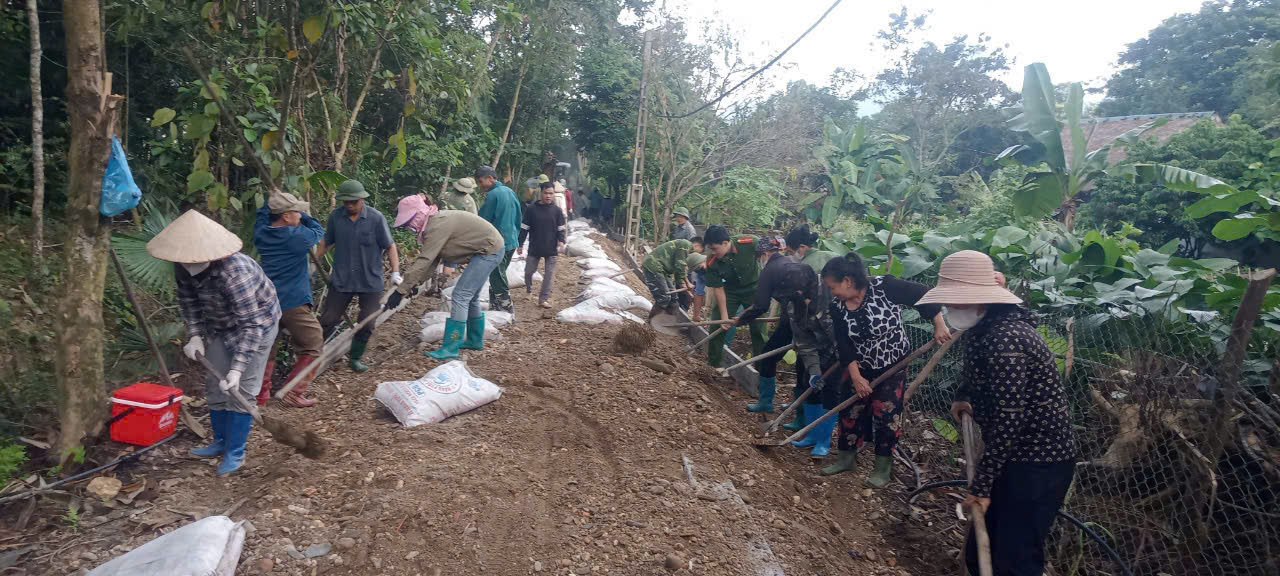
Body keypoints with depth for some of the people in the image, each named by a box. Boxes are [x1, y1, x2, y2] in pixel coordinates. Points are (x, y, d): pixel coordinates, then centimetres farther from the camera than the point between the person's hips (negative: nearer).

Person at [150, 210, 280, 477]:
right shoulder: (184, 267, -15)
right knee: (214, 384, 13)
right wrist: (195, 335, -8)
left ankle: (235, 453, 8)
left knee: (240, 391, -7)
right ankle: (220, 442, 31)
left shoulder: (234, 273, -38)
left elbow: (251, 324, -36)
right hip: (221, 326, 8)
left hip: (257, 323, -7)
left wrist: (237, 367, -39)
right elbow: (188, 300, 5)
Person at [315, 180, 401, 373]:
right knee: (327, 321, 3)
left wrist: (395, 272, -12)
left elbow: (390, 246, -6)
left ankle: (355, 358, 25)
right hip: (340, 280, 1)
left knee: (366, 324, 4)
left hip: (370, 282, -1)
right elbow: (327, 243, 11)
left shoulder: (376, 218, -11)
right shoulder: (335, 217, -4)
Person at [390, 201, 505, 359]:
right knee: (470, 297, 20)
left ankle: (450, 349, -9)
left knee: (460, 296, -12)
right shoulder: (435, 222, 7)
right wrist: (417, 283, 4)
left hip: (490, 250, -11)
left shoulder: (437, 226, -24)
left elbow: (424, 261, -27)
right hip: (491, 248, 11)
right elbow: (431, 260, 11)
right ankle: (475, 340, 34)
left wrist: (401, 291, -24)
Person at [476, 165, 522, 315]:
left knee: (498, 279, 0)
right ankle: (495, 307, 25)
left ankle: (508, 311, 4)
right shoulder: (510, 191, 10)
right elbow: (519, 217, 17)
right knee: (498, 277, 18)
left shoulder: (492, 195, -16)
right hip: (511, 241, 9)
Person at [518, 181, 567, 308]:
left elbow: (561, 228, 5)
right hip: (534, 248, 0)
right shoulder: (532, 209, -2)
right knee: (529, 271, 7)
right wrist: (520, 244, 0)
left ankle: (543, 299, 7)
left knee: (549, 273, 0)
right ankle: (528, 288, 37)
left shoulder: (557, 211, 1)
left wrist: (561, 241, -12)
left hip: (551, 249, 0)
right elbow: (524, 228, 1)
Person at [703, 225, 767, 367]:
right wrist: (724, 316, -16)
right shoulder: (712, 263, -23)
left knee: (758, 329, 0)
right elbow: (718, 288, -14)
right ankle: (712, 365, 18)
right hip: (730, 292, 1)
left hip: (754, 290, -1)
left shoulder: (750, 243, -30)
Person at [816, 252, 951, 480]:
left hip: (893, 364, -4)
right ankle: (846, 459, 28)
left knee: (886, 415, 1)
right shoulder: (837, 306, -11)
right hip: (861, 367, 4)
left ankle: (883, 467, 19)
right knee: (850, 412, 9)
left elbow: (924, 294, -19)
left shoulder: (884, 287, -26)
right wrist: (856, 377, -16)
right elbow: (843, 344, -11)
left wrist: (939, 326, -18)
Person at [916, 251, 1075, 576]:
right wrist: (962, 397, 13)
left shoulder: (1006, 340, -25)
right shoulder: (980, 329, 6)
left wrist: (982, 486, -22)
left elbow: (1007, 420, -27)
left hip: (1039, 463, -10)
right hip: (1014, 455, 10)